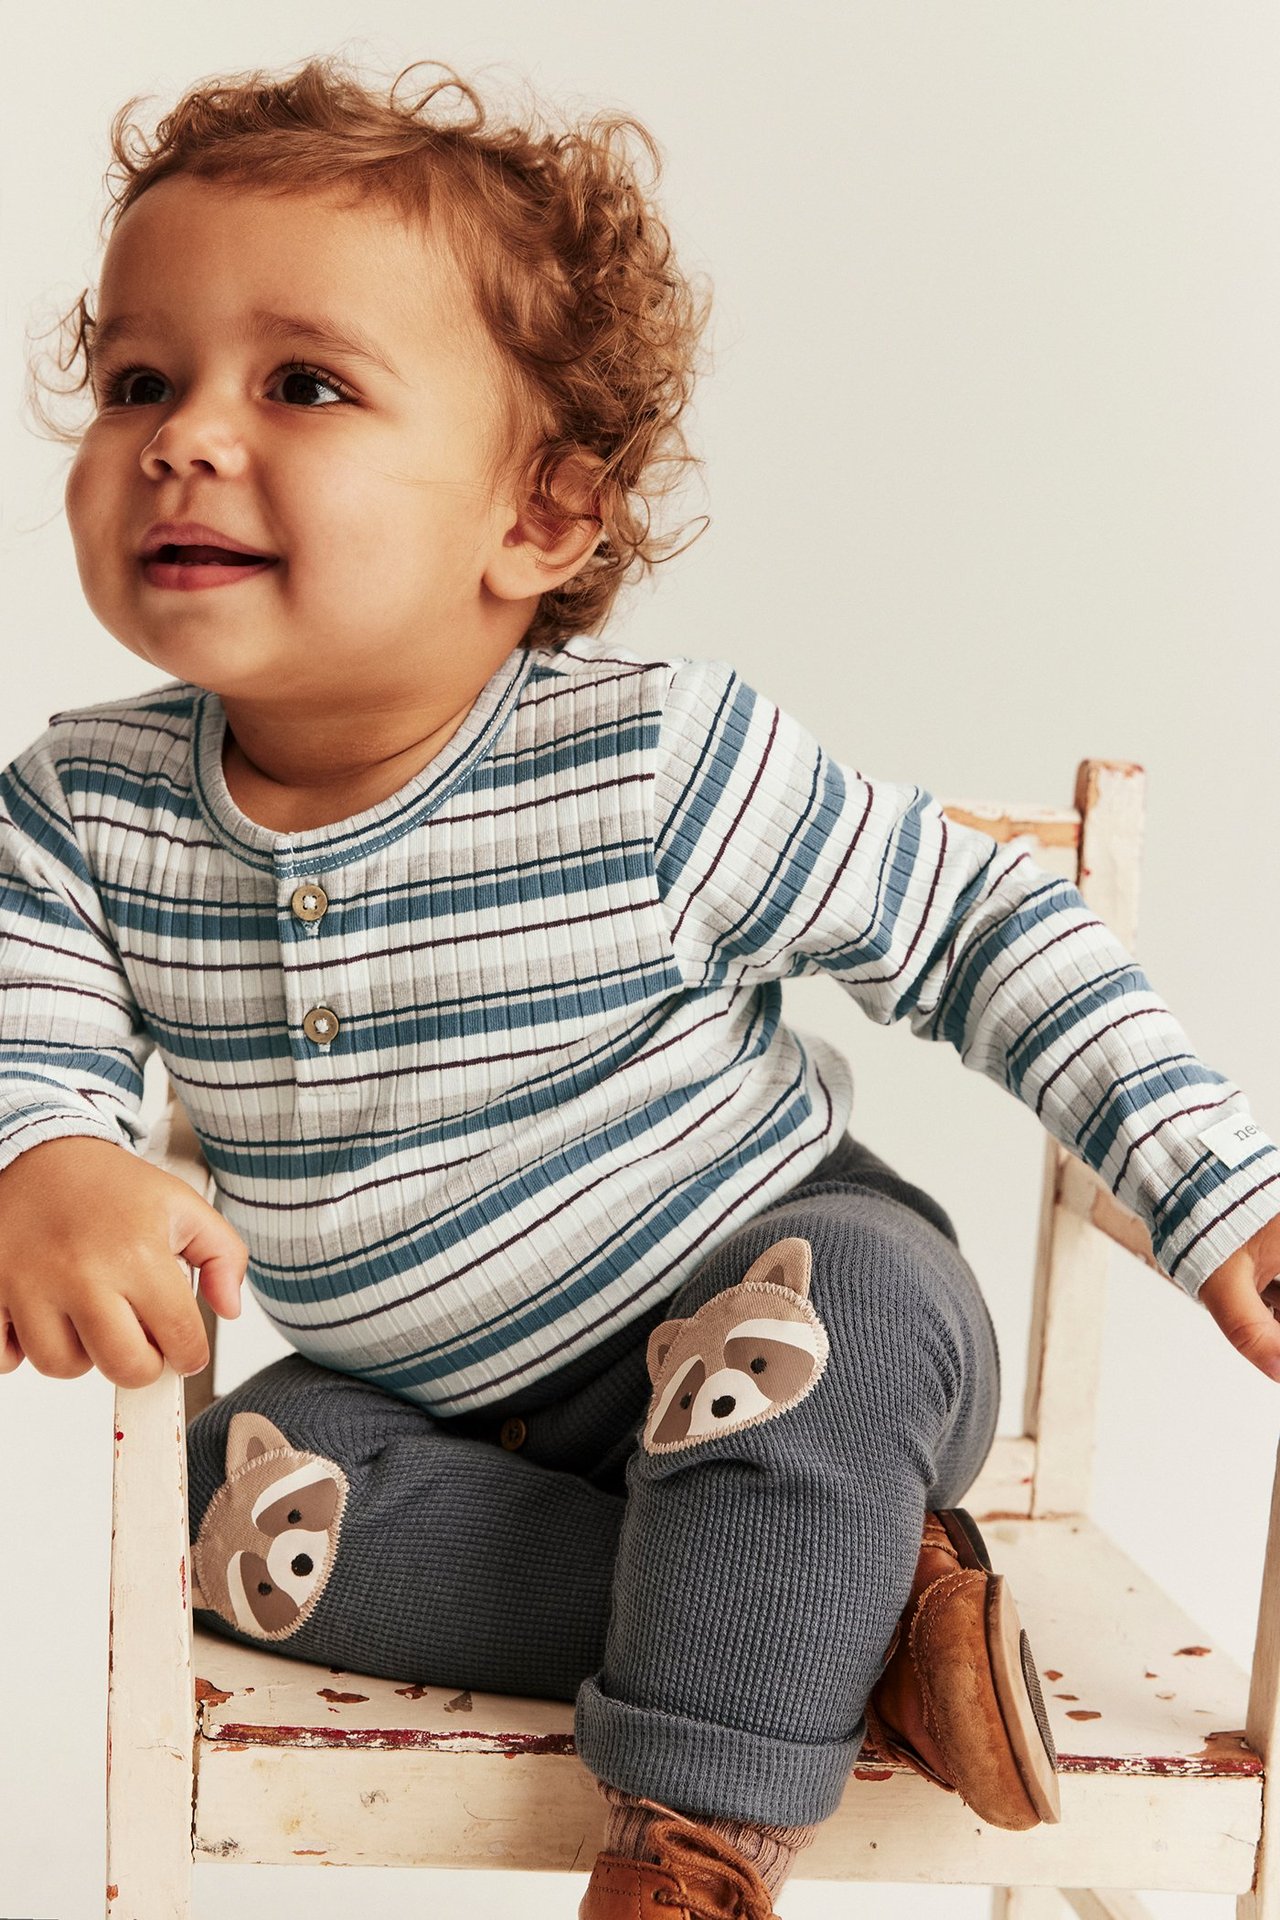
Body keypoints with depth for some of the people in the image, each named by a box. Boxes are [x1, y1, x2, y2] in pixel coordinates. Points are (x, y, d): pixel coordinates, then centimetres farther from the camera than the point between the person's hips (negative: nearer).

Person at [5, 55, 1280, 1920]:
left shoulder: (661, 766, -21)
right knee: (250, 1490, -19)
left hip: (766, 1305, -4)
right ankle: (841, 1609, -14)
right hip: (428, 1392, 5)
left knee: (857, 1298, -33)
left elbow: (983, 922, -13)